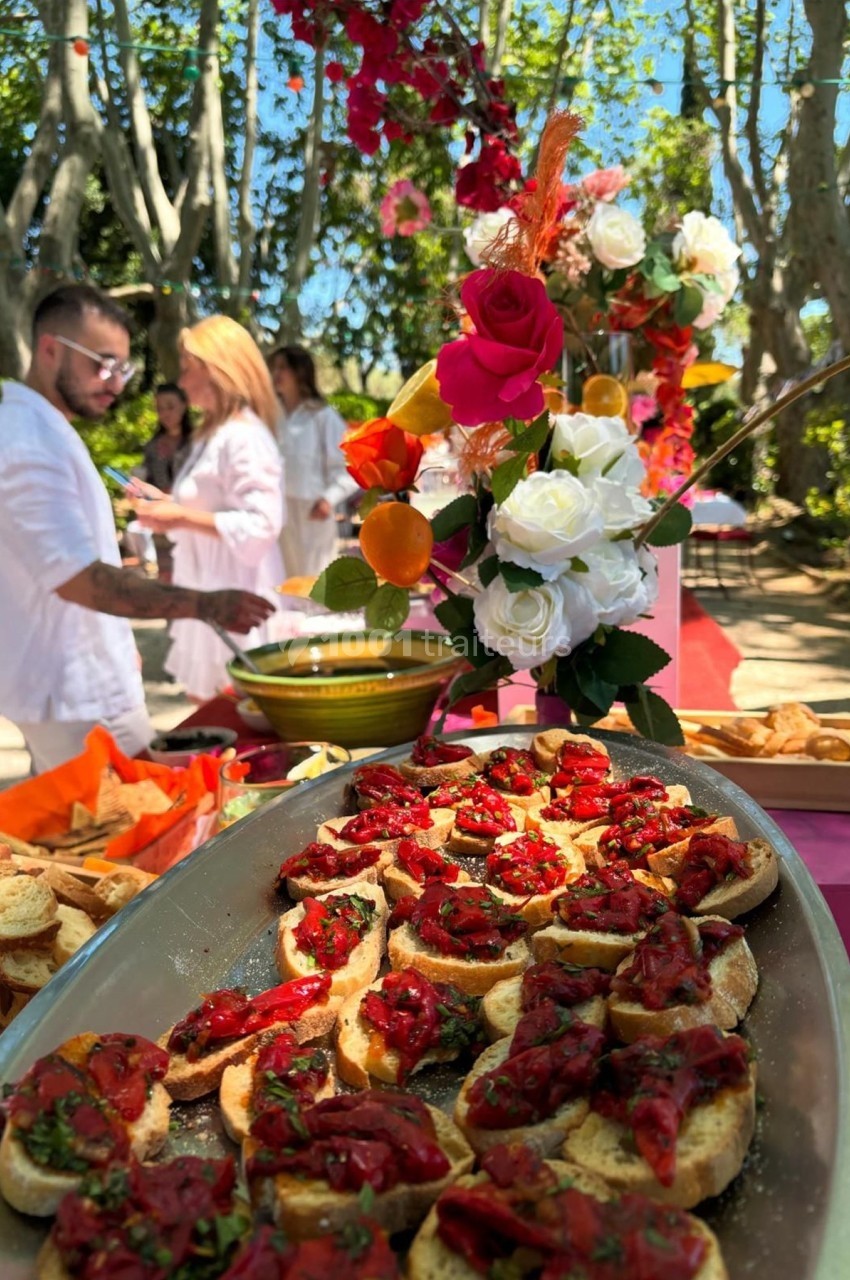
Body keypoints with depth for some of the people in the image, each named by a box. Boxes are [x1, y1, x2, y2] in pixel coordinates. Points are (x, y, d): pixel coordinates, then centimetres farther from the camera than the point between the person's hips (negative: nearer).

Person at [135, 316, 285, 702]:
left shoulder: (244, 437, -16)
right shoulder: (214, 433, 14)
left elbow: (259, 527, -24)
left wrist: (181, 517, -21)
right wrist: (168, 505, 8)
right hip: (211, 596, 10)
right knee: (206, 701, 16)